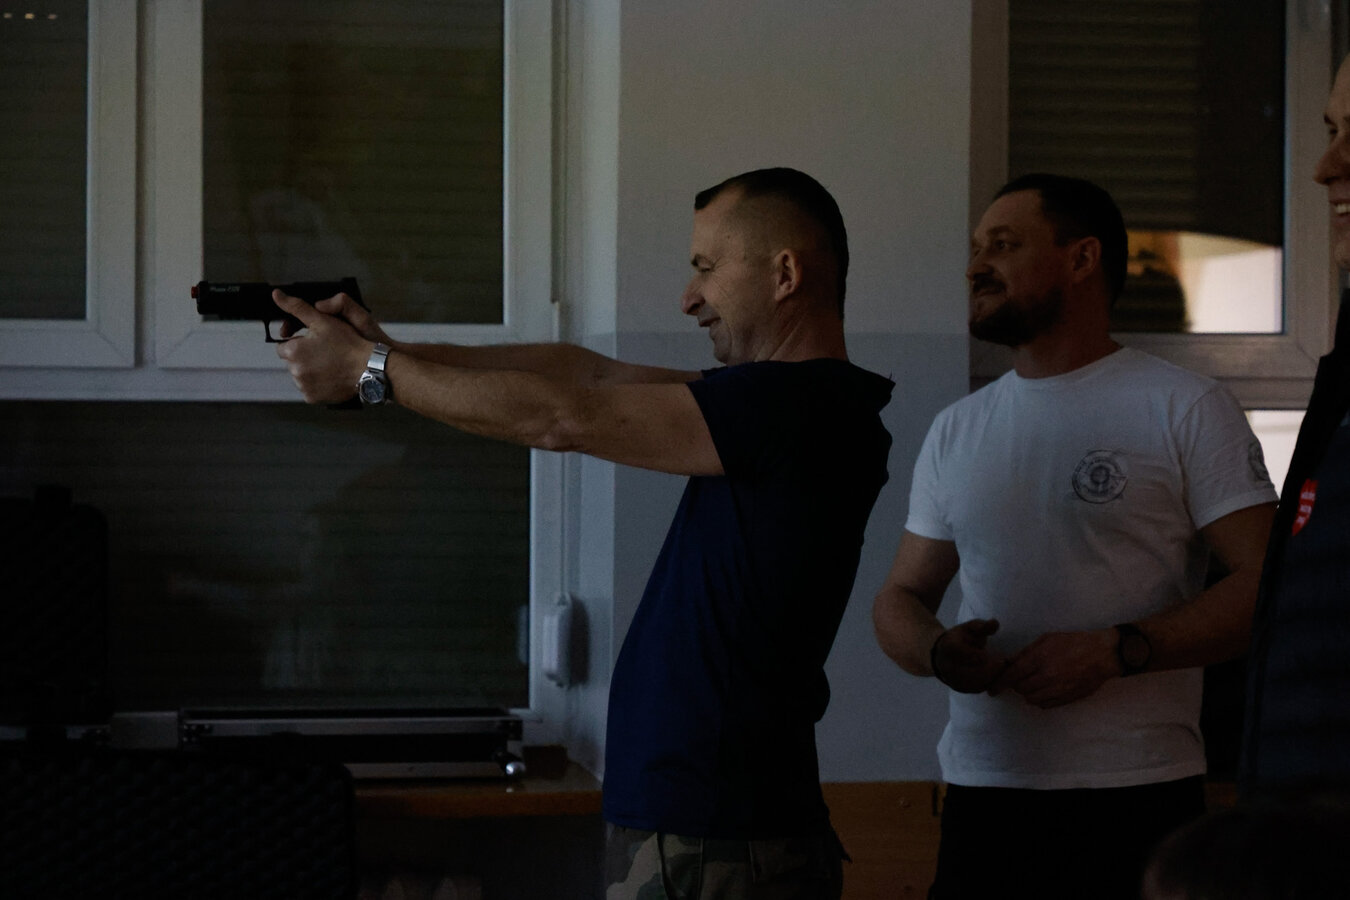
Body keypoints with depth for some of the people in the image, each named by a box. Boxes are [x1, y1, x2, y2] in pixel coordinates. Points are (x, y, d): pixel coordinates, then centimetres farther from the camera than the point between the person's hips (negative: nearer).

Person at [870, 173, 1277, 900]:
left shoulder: (1186, 410, -1)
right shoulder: (956, 430, 16)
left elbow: (1266, 583, -8)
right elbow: (901, 597, 17)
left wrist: (1114, 651, -18)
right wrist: (936, 650, -7)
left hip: (1134, 800, -4)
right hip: (980, 796, 4)